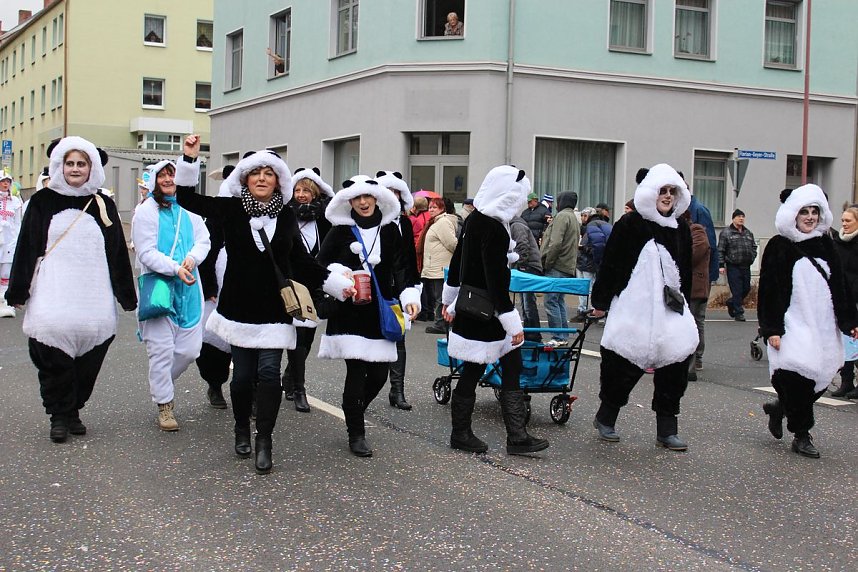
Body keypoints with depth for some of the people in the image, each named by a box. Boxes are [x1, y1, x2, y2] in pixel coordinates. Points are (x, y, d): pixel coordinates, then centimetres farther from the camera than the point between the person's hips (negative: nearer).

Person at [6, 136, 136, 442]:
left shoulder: (103, 205, 11)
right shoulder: (43, 201, 6)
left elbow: (117, 252, 13)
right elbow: (26, 248, 6)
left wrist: (126, 295, 11)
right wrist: (18, 291, 1)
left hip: (93, 297, 2)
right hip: (52, 297, -2)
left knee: (88, 359, 1)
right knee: (54, 359, -8)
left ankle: (73, 409, 17)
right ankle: (59, 415, 5)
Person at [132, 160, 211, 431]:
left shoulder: (189, 208, 12)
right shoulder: (146, 210, -3)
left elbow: (203, 241, 6)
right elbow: (146, 252, -10)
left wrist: (192, 258, -15)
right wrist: (175, 268, -21)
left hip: (188, 287, 4)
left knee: (189, 349, 5)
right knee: (162, 349, -4)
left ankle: (163, 382, 33)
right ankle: (164, 404, 9)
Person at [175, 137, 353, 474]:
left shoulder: (286, 217, 4)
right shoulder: (231, 209, -1)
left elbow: (302, 262, 10)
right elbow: (185, 198, -1)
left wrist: (339, 285, 5)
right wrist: (189, 159, -12)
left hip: (275, 310, 0)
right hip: (239, 307, 0)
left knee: (269, 372, -9)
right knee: (243, 374, 5)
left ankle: (264, 441, 2)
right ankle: (242, 428, 31)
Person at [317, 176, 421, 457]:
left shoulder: (390, 231, 7)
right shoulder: (341, 231, 0)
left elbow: (400, 267, 5)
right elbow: (322, 265, 3)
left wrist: (409, 295, -9)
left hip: (380, 312, 3)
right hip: (349, 311, -3)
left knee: (379, 374, 2)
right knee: (357, 371, -6)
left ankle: (353, 414, 31)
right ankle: (356, 434, 9)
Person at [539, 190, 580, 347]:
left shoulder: (562, 216, -9)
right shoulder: (575, 219, 23)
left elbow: (556, 243, -19)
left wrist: (547, 263, -13)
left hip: (557, 268, -10)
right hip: (569, 268, 10)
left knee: (550, 300, -10)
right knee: (559, 301, 14)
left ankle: (558, 338, -12)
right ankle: (563, 336, 17)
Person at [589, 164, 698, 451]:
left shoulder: (680, 229, 12)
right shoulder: (630, 224, -5)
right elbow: (609, 264, -4)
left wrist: (683, 304, 18)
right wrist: (600, 302, -5)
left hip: (670, 311, 5)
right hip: (632, 309, -5)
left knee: (675, 363, 0)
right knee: (623, 366, 2)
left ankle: (667, 430, 10)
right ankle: (605, 419, 23)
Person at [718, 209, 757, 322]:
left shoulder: (748, 233, 16)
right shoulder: (726, 232, -2)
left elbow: (754, 247, 27)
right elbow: (720, 250, -5)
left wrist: (752, 257, 10)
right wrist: (721, 265, -11)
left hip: (746, 266, 6)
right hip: (733, 267, -6)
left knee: (746, 289, 12)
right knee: (737, 290, -6)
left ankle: (731, 303, 35)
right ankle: (738, 313, 1)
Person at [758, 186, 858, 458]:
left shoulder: (825, 245, 13)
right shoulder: (779, 247, -3)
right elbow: (769, 291, -6)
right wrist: (772, 329, -12)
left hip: (823, 327, 5)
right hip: (792, 325, -5)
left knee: (821, 378, 5)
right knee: (799, 375, -11)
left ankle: (779, 408, 30)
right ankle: (801, 436, 5)